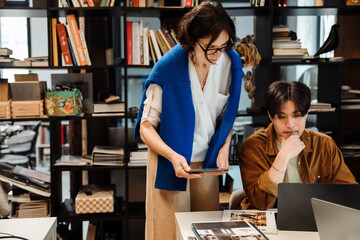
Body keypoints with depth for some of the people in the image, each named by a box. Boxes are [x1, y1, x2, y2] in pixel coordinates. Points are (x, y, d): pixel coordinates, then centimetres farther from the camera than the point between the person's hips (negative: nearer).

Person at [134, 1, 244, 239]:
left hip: (208, 165, 4)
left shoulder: (231, 62, -4)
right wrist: (173, 156, -25)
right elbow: (146, 126, -10)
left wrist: (224, 148, -6)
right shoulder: (168, 68, -16)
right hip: (170, 166, -3)